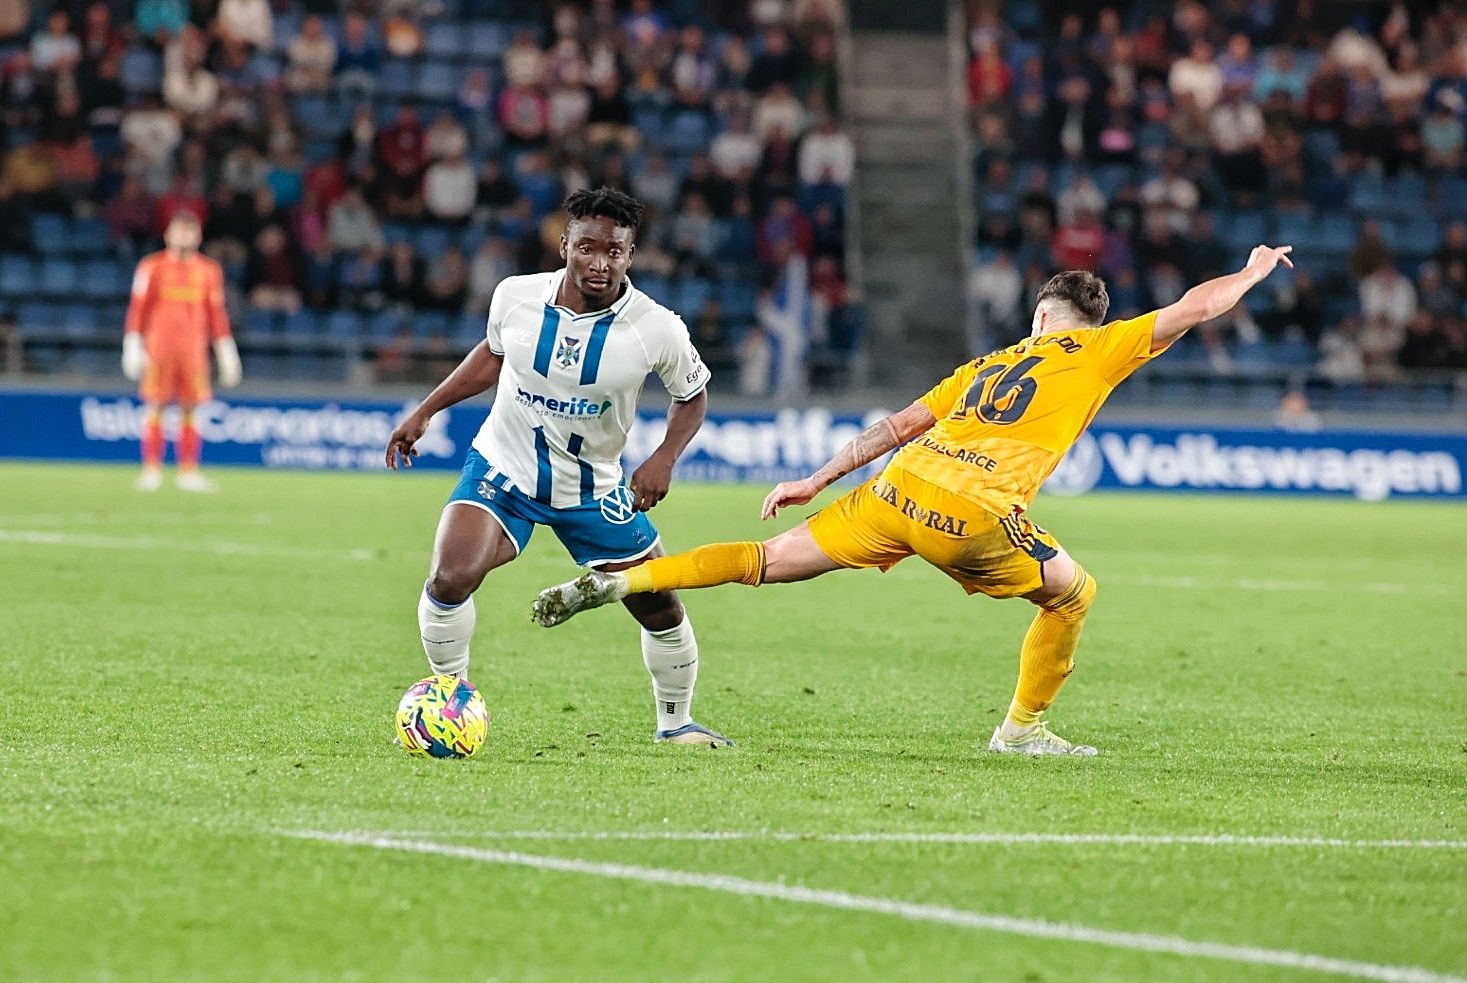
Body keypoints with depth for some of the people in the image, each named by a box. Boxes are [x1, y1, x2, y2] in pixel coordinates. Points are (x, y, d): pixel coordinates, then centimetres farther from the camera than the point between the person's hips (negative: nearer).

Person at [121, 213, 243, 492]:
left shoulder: (209, 270, 12)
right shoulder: (152, 267, 4)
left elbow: (216, 313, 14)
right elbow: (137, 308, 3)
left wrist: (226, 353, 10)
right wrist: (132, 347, -4)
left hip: (194, 349, 2)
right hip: (158, 347, -2)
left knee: (191, 409, 0)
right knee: (155, 407, -4)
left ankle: (188, 472, 4)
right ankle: (151, 470, 0)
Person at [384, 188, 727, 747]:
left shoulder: (657, 329, -18)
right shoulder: (515, 297, -14)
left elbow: (692, 396, 1)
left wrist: (664, 459, -16)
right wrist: (424, 413, 9)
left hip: (595, 491, 1)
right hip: (502, 469, -1)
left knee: (661, 608, 3)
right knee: (449, 580, -23)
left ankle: (675, 721, 30)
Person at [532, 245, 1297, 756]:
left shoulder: (987, 364, 26)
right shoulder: (1098, 352, 12)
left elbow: (898, 426, 25)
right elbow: (1195, 307, 15)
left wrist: (816, 482, 28)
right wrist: (1253, 272, 33)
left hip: (900, 491, 5)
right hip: (974, 516, -5)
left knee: (771, 562, 9)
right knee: (1074, 594, 19)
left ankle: (614, 582, 0)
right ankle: (1022, 727, 22)